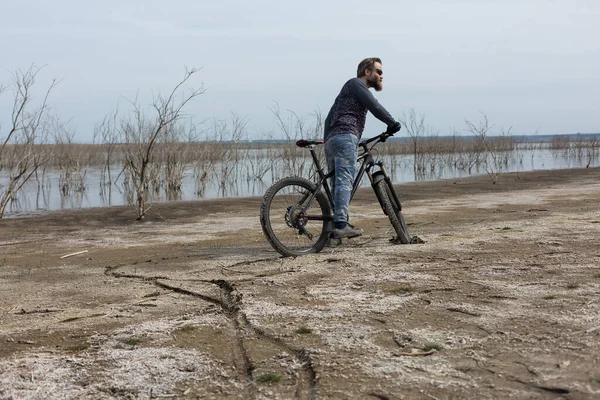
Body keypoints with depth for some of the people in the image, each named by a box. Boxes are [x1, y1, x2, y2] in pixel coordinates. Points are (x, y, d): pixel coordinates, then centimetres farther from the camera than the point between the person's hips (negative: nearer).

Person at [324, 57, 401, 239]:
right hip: (345, 137, -10)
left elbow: (329, 119, 33)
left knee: (338, 183, 6)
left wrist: (328, 144, 30)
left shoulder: (348, 89, 34)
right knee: (345, 181, -19)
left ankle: (334, 227, 2)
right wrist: (392, 123, 2)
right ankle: (341, 225, -29)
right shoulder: (355, 83, 5)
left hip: (331, 140, 10)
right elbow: (374, 106, -8)